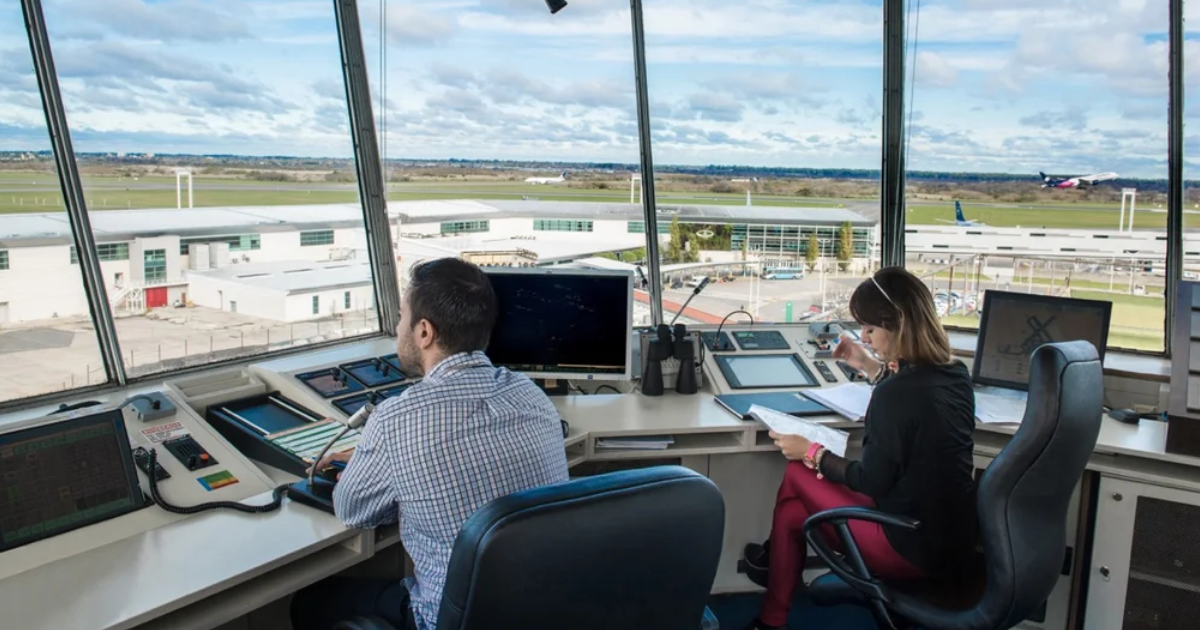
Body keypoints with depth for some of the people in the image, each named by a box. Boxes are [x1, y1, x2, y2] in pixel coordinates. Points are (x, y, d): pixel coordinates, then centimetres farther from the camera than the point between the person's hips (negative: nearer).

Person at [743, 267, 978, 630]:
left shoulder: (896, 393, -26)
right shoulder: (954, 373, 0)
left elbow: (872, 483, -18)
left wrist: (811, 454, -6)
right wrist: (870, 367, 18)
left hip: (916, 550, -8)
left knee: (797, 476, 5)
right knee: (795, 511, 14)